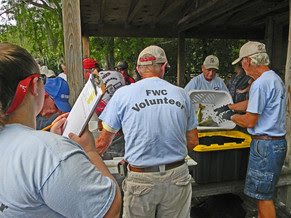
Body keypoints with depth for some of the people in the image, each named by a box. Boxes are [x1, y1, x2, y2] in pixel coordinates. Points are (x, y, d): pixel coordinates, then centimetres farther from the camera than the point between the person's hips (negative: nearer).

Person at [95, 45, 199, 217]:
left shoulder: (123, 94, -6)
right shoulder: (181, 94, 2)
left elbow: (103, 141, 0)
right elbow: (193, 141, 8)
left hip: (141, 180, -2)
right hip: (177, 177, 3)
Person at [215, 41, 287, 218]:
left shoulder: (260, 83, -21)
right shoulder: (275, 78, 12)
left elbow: (250, 121, -19)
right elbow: (252, 103, 23)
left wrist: (231, 116, -1)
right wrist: (229, 107, 27)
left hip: (266, 145, -10)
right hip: (278, 143, 10)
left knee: (263, 195, 4)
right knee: (263, 192, 21)